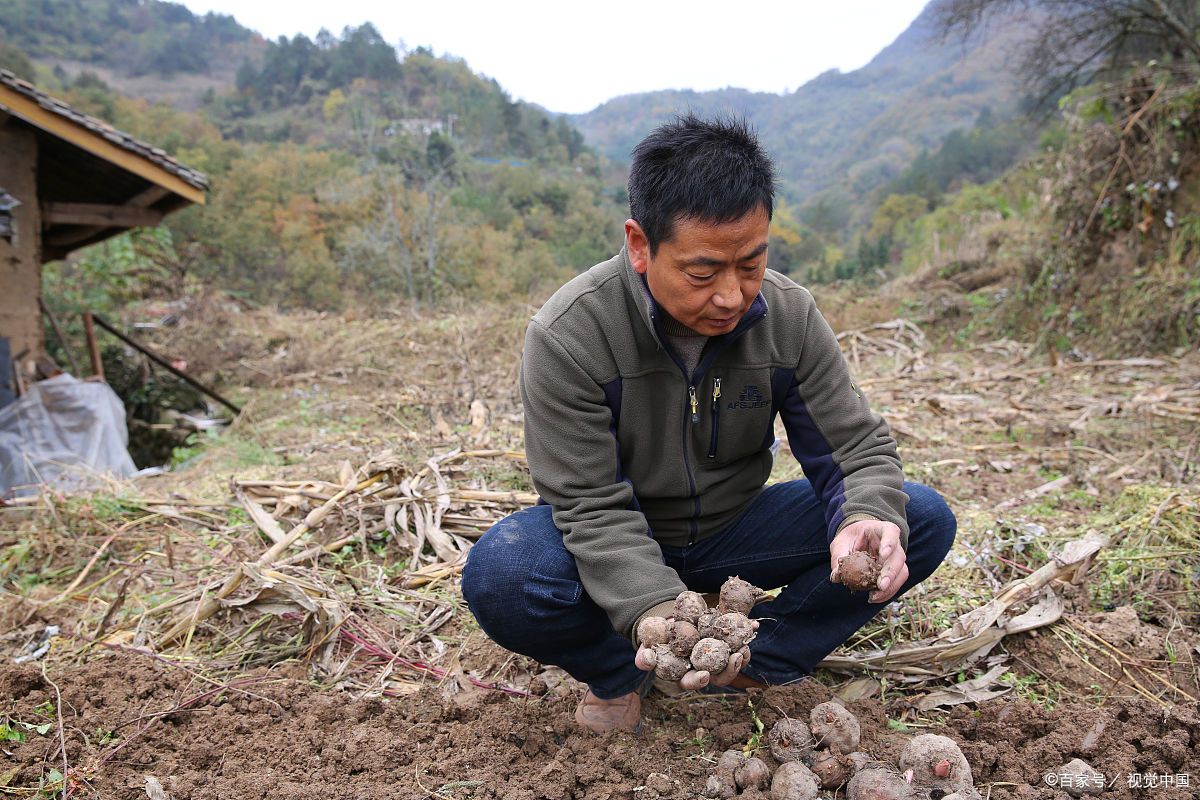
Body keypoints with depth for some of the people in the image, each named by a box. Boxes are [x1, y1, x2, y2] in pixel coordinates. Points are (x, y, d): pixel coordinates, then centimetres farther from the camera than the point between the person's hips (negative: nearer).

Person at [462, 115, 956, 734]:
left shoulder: (789, 317, -14)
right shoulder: (568, 335, -26)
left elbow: (856, 448, -10)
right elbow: (591, 507, -26)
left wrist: (867, 521, -35)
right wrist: (655, 612, -43)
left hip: (734, 530, 4)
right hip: (618, 545, -3)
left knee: (924, 519, -13)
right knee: (499, 575, -36)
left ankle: (752, 664, -6)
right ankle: (621, 673, -3)